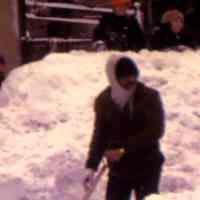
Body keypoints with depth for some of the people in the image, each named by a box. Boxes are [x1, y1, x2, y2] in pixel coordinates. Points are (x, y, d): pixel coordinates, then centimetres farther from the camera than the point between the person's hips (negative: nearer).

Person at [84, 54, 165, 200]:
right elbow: (100, 135, 6)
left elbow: (155, 131, -18)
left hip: (147, 168, -3)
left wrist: (124, 150, -20)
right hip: (118, 169, 3)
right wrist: (91, 167, -1)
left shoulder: (150, 97, -12)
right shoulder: (104, 101, -1)